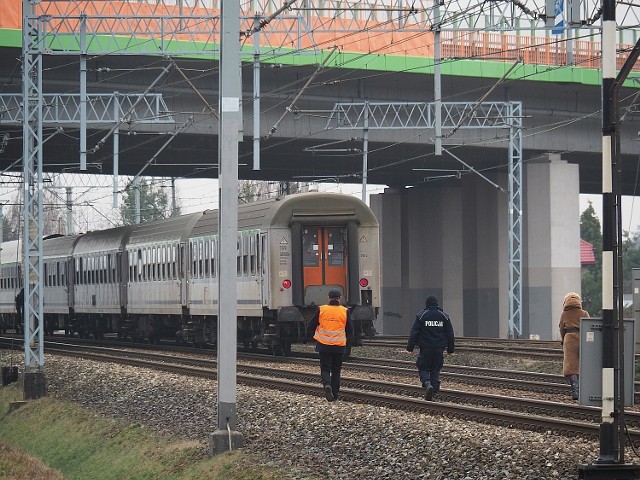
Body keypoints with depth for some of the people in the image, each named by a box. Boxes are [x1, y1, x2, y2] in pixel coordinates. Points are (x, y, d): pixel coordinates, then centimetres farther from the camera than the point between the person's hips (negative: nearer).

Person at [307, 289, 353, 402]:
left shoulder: (321, 310, -5)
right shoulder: (345, 311, -4)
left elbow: (312, 326, 1)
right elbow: (350, 330, 3)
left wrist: (309, 336, 21)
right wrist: (347, 337, 24)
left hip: (324, 345, -1)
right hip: (339, 346, 1)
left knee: (325, 369, 6)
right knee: (336, 371, 12)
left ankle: (327, 385, -22)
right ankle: (334, 395, 13)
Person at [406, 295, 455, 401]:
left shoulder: (421, 316, -2)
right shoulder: (444, 316, 6)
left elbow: (414, 333, -4)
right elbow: (450, 334, 9)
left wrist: (410, 347, 0)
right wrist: (450, 349, 16)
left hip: (425, 348, -2)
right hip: (439, 349, 2)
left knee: (423, 368, 7)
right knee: (435, 370, 11)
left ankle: (427, 384, -21)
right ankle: (433, 393, 5)